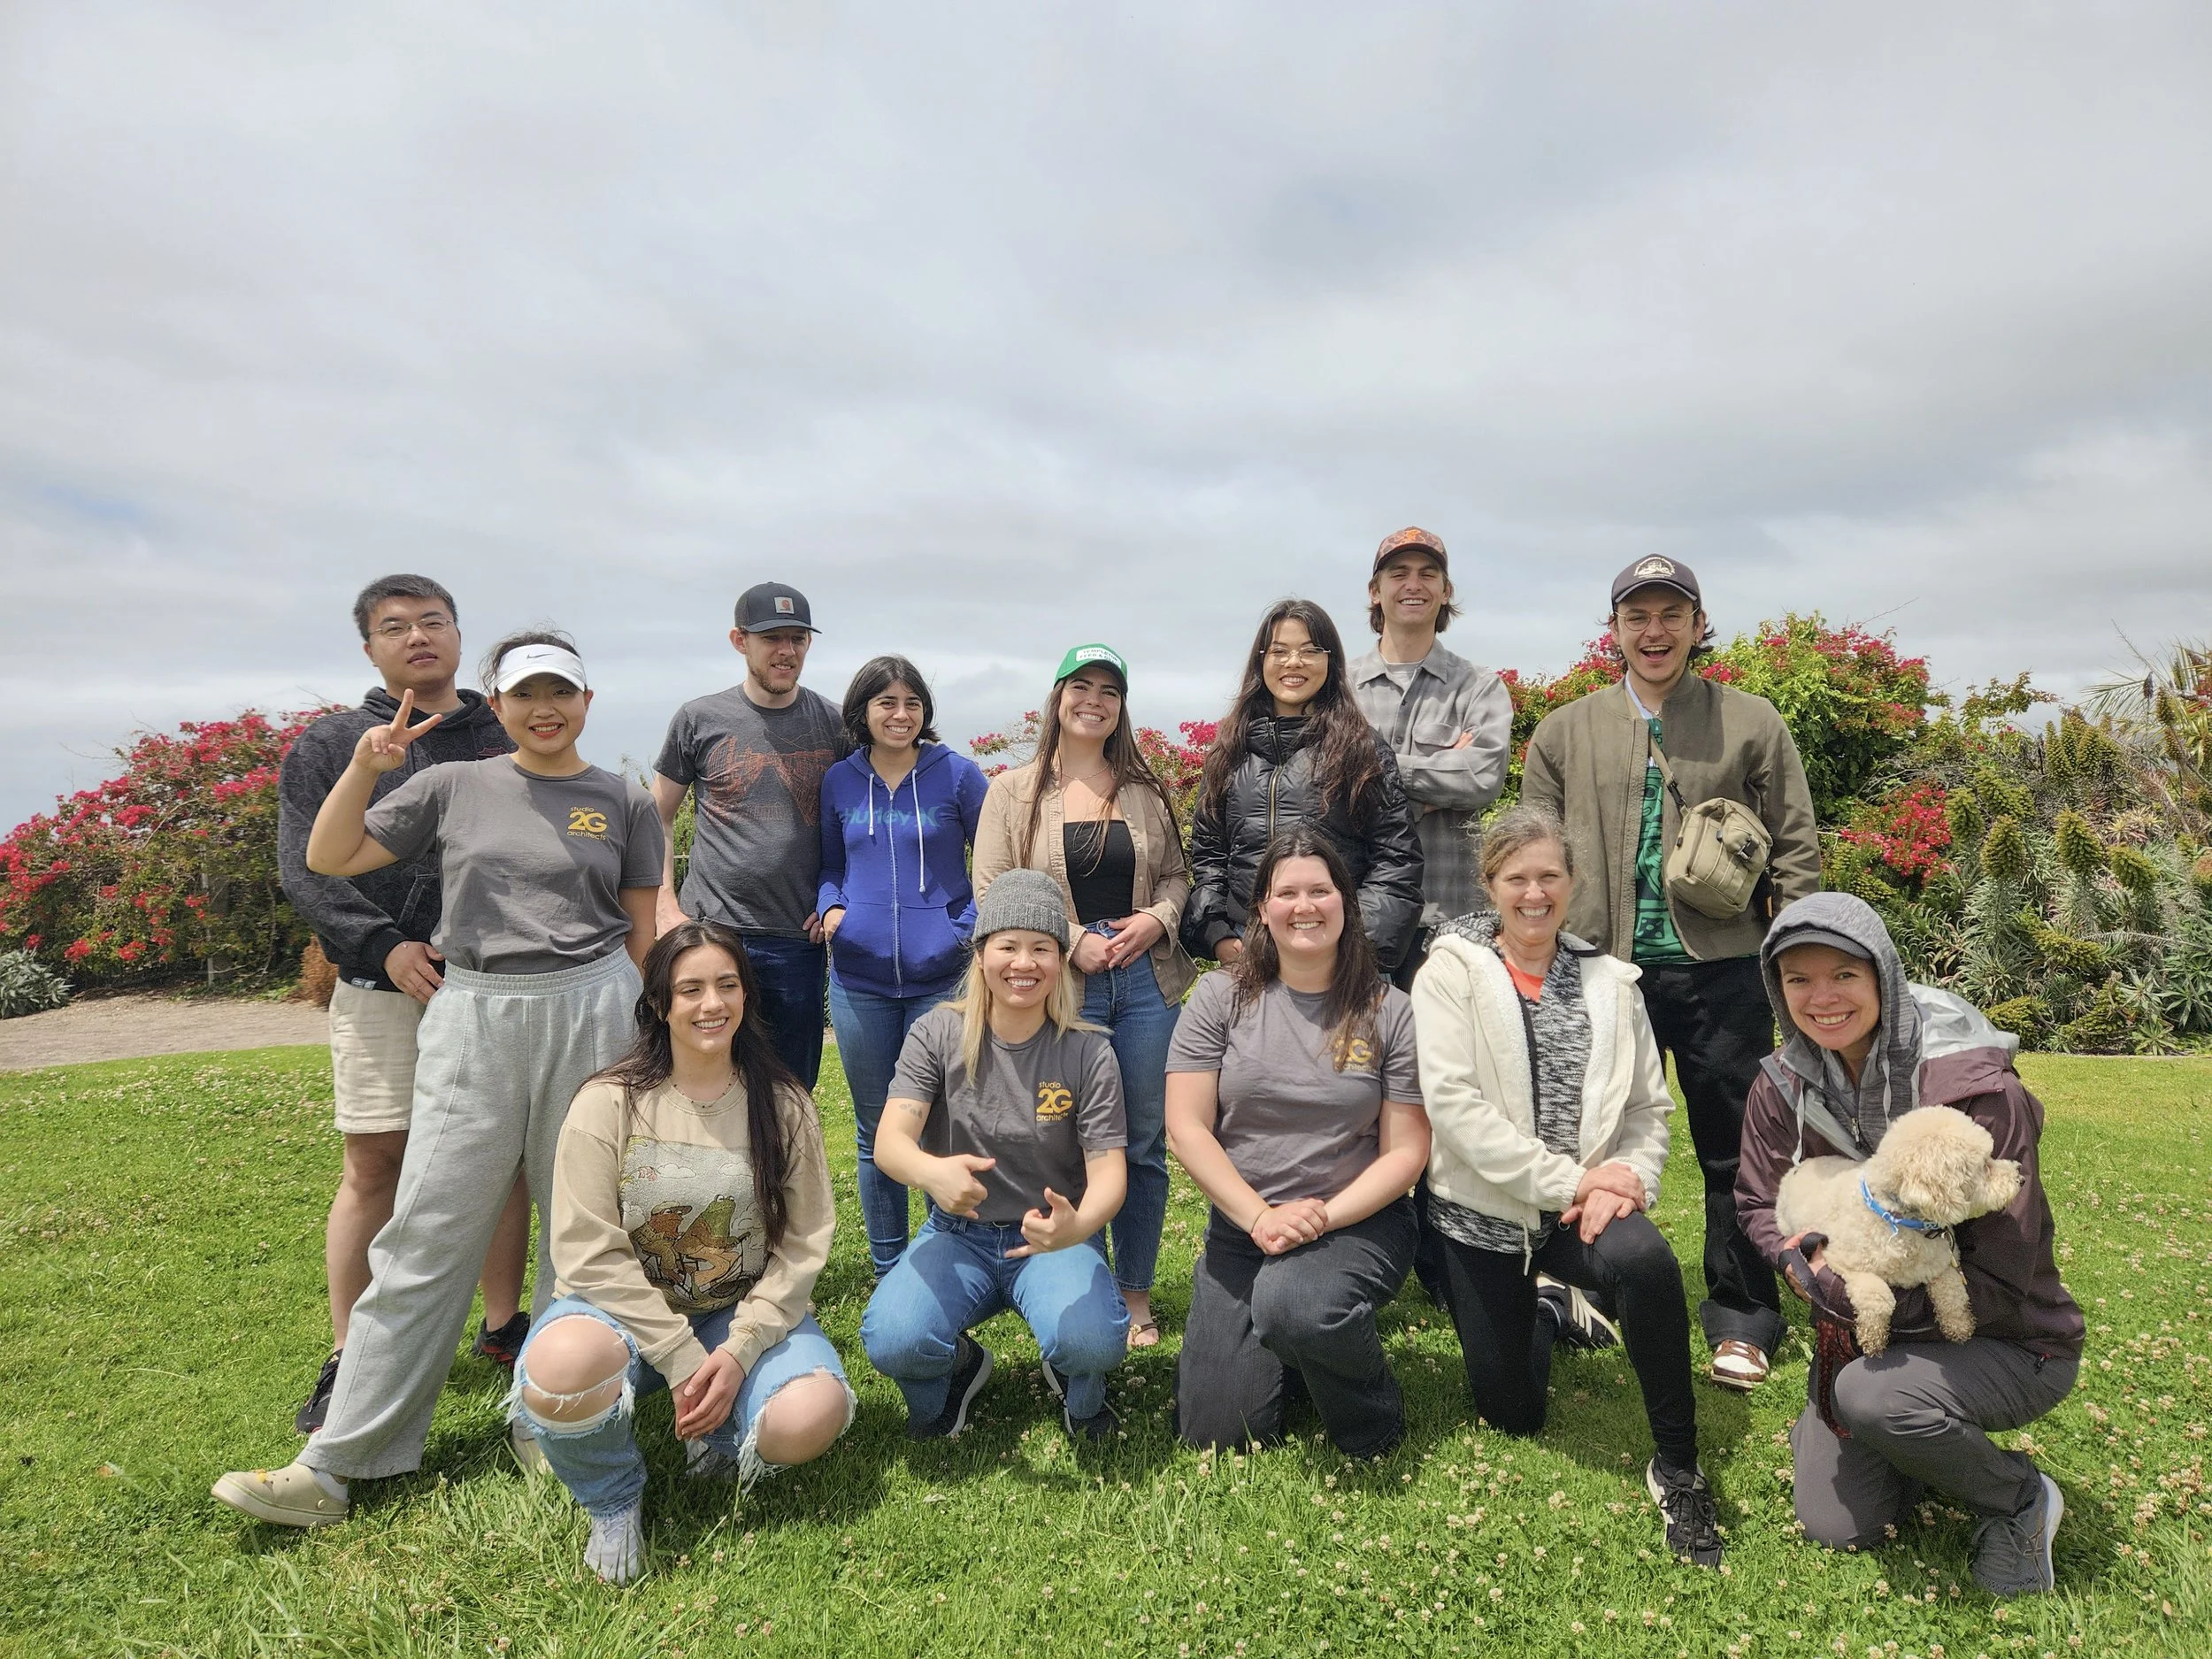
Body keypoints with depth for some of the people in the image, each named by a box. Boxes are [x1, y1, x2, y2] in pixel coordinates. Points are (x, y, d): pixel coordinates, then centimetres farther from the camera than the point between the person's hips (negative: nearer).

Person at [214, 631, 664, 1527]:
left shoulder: (624, 802, 6)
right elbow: (328, 858, 10)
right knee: (427, 1235, 2)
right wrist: (365, 766, -3)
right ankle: (336, 1462, 12)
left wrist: (638, 1037, 6)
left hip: (591, 1012, 0)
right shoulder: (454, 787, 8)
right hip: (474, 1018, 1)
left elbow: (642, 930, 9)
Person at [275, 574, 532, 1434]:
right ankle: (349, 1360, 17)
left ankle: (504, 1325, 24)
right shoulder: (329, 746, 7)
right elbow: (304, 868, -2)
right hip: (384, 986, -1)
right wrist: (384, 948, -15)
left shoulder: (508, 740, 10)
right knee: (373, 1167, 3)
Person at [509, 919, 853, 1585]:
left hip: (746, 1313, 1)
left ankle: (723, 1436, 12)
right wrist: (681, 1360, -19)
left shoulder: (784, 1106, -4)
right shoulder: (608, 1104, -10)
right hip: (628, 1308, -1)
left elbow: (803, 1244, -5)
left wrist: (739, 1351, -18)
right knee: (562, 1367, -36)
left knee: (812, 1418, -28)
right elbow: (591, 1253, -13)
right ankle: (615, 1500, 0)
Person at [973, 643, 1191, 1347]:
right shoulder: (1014, 791, 3)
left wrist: (1159, 917, -7)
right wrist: (1070, 939, -13)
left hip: (1146, 982, 3)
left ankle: (1136, 1296, 23)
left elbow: (1178, 874, 14)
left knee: (1145, 1145, 8)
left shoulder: (1145, 790, 11)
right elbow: (991, 891, -3)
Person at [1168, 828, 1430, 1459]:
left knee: (1290, 1305, -36)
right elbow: (1186, 1127, -6)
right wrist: (1259, 1217, -16)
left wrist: (1322, 1217, -17)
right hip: (1242, 1226, 2)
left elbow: (1406, 1151, -4)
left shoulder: (1390, 1012, -4)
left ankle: (1371, 1403, -2)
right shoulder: (1220, 998, -2)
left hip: (1359, 1222, -2)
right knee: (1214, 1431, -4)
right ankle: (1292, 1351, 29)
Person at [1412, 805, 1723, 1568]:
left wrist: (1626, 1179, -16)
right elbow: (1453, 1102, -17)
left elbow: (1649, 1107, 4)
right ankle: (1550, 1311, 42)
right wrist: (1568, 1181, -20)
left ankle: (1678, 1465, -12)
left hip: (1584, 1206, 1)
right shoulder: (1452, 971, -7)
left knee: (1646, 1261, -34)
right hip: (1483, 1212, -1)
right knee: (1512, 1414, 9)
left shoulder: (1608, 981, 4)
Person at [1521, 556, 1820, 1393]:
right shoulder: (1564, 733, 8)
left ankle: (1741, 1321, 24)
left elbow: (1796, 849, 5)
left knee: (1735, 1150, 8)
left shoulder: (1751, 723, 5)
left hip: (1720, 968, -1)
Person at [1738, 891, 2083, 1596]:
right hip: (1873, 1327, 4)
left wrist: (1842, 1291, -27)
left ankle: (2021, 1499, -2)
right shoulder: (1783, 1085, -11)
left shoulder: (1977, 1089, -26)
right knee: (1836, 1527, 0)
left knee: (1869, 1394, -33)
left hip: (2012, 1344, -4)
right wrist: (1812, 1270, -18)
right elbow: (1757, 1202, 3)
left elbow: (1998, 1285, -24)